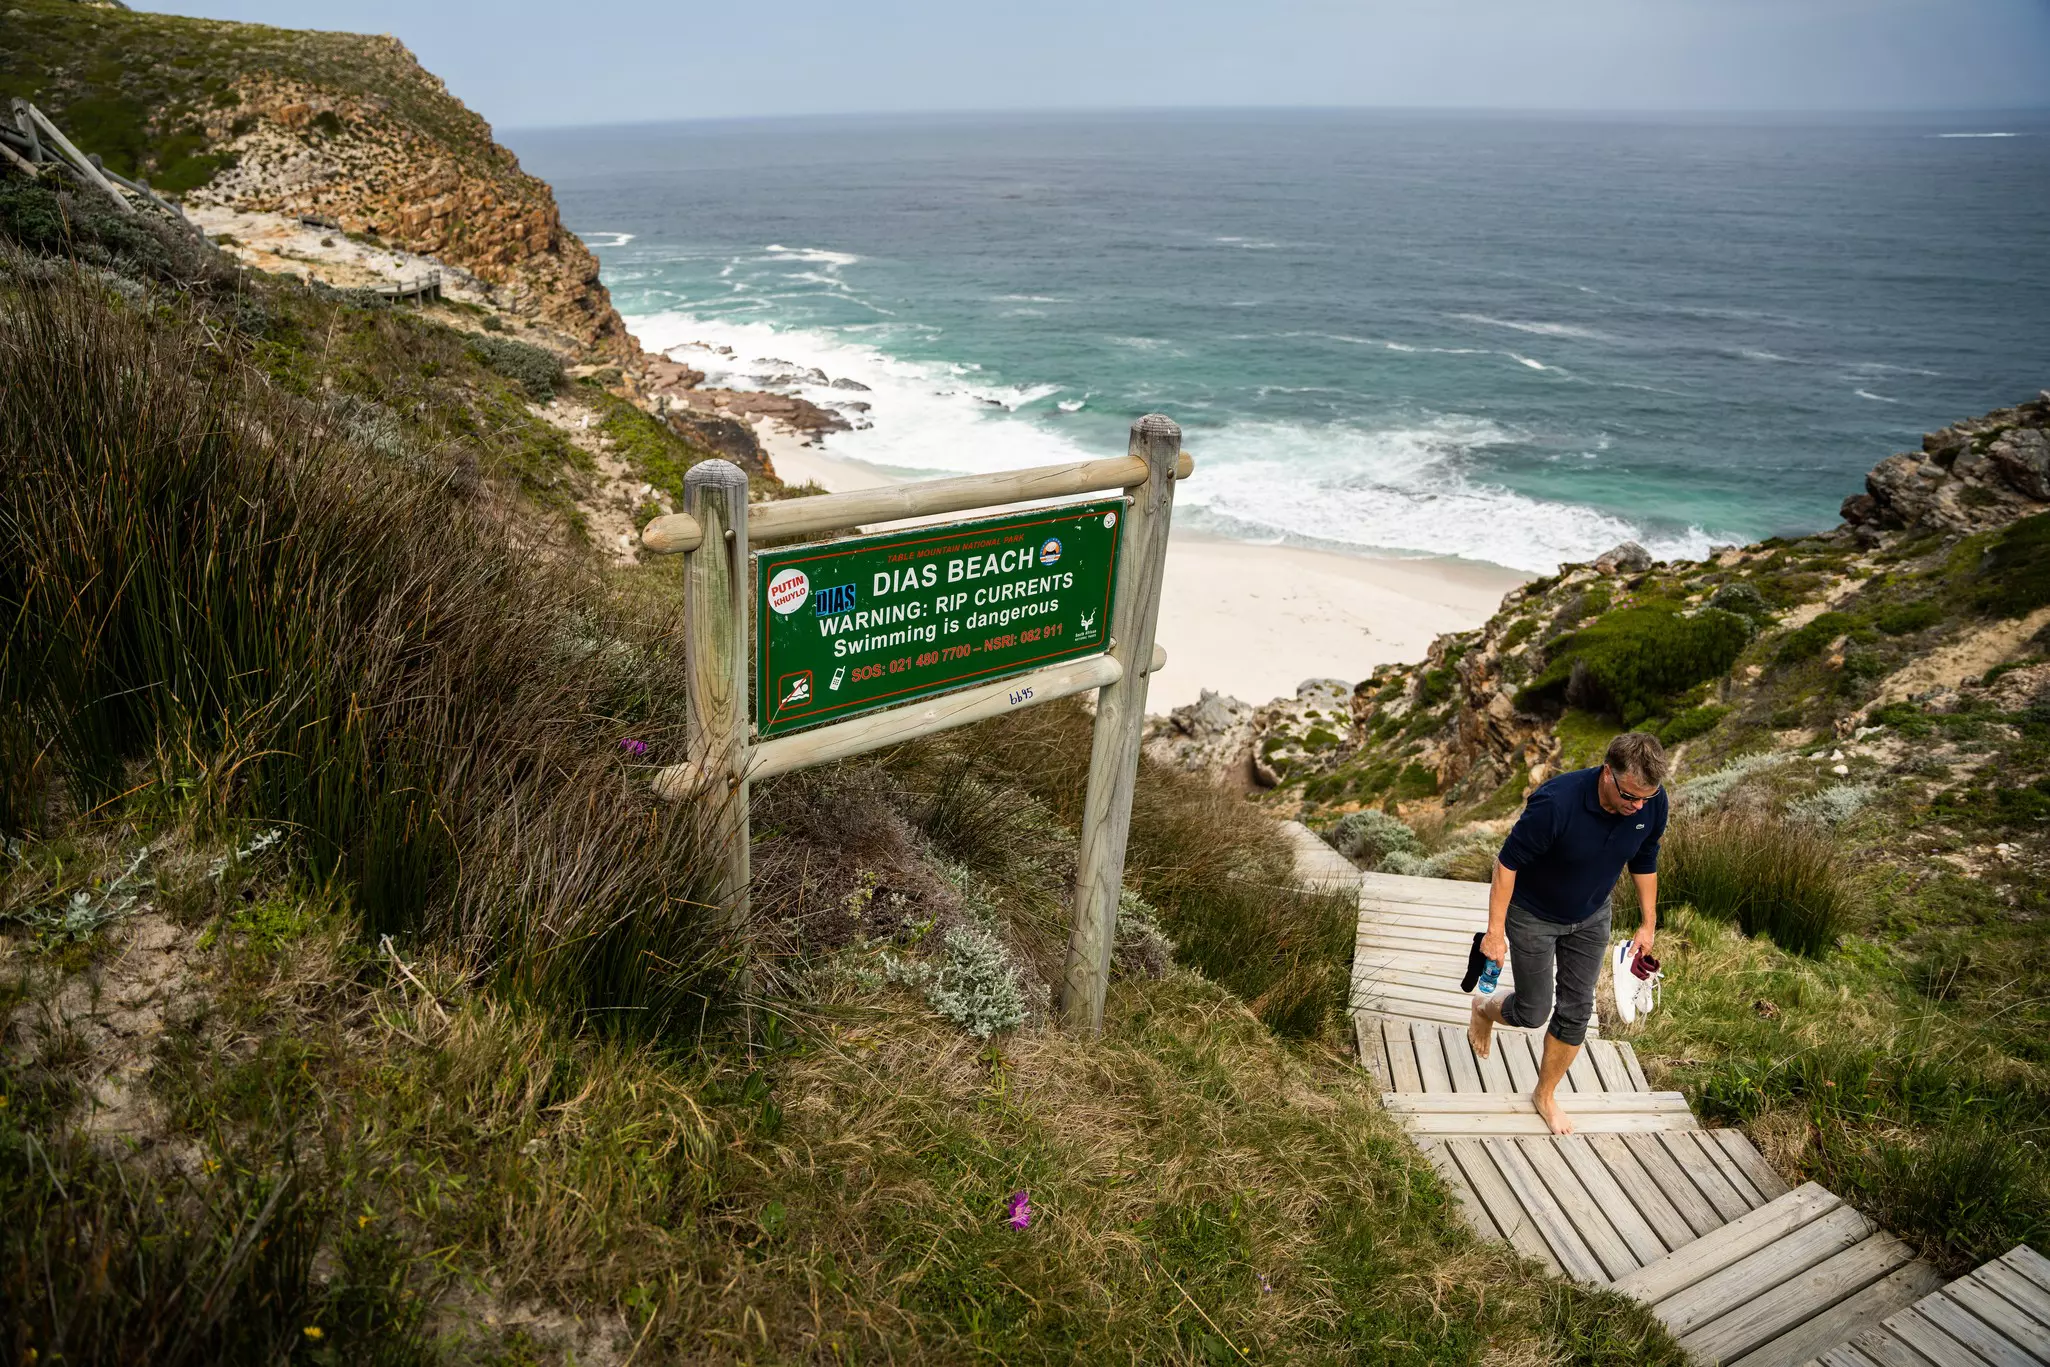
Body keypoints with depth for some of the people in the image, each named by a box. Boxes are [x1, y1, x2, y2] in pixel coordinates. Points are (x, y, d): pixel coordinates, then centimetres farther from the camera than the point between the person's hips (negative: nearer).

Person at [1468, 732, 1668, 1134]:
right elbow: (1508, 862, -26)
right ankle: (1484, 1009, 39)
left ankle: (1546, 1094, 30)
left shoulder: (1653, 802, -21)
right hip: (1533, 916, -4)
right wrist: (1495, 931, -22)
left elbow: (1645, 861, 0)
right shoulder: (1557, 803, -38)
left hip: (1591, 918, 5)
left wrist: (1649, 923, 7)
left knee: (1576, 1011, 8)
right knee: (1533, 1012, 3)